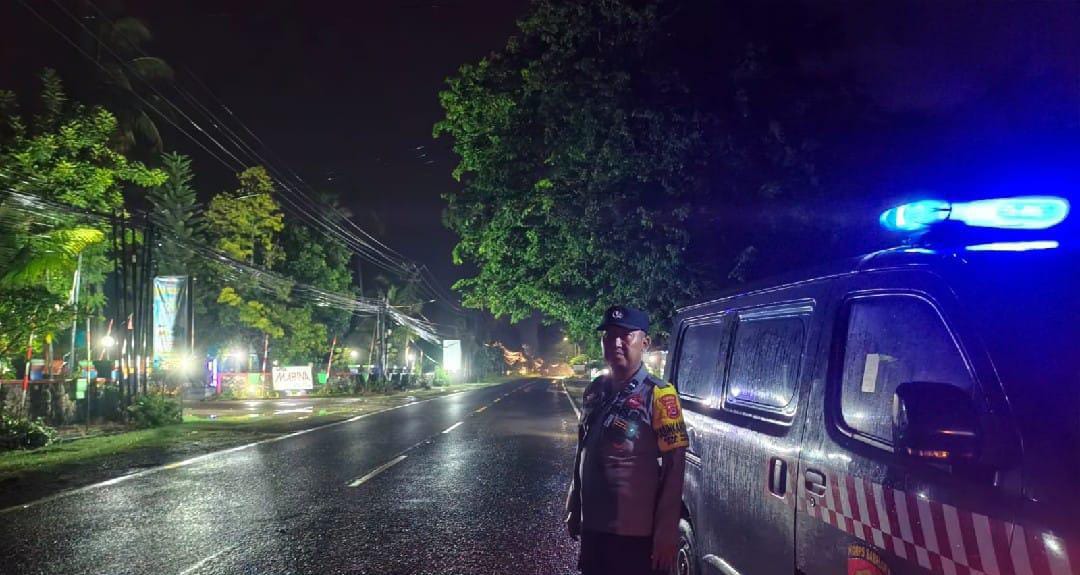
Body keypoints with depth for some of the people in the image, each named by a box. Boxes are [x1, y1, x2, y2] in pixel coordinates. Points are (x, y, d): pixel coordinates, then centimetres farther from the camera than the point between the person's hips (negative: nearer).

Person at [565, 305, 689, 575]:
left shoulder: (657, 395, -13)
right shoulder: (594, 390, 6)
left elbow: (674, 469, -14)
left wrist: (666, 534, -16)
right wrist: (574, 509, 15)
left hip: (636, 533, -6)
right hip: (593, 526, 6)